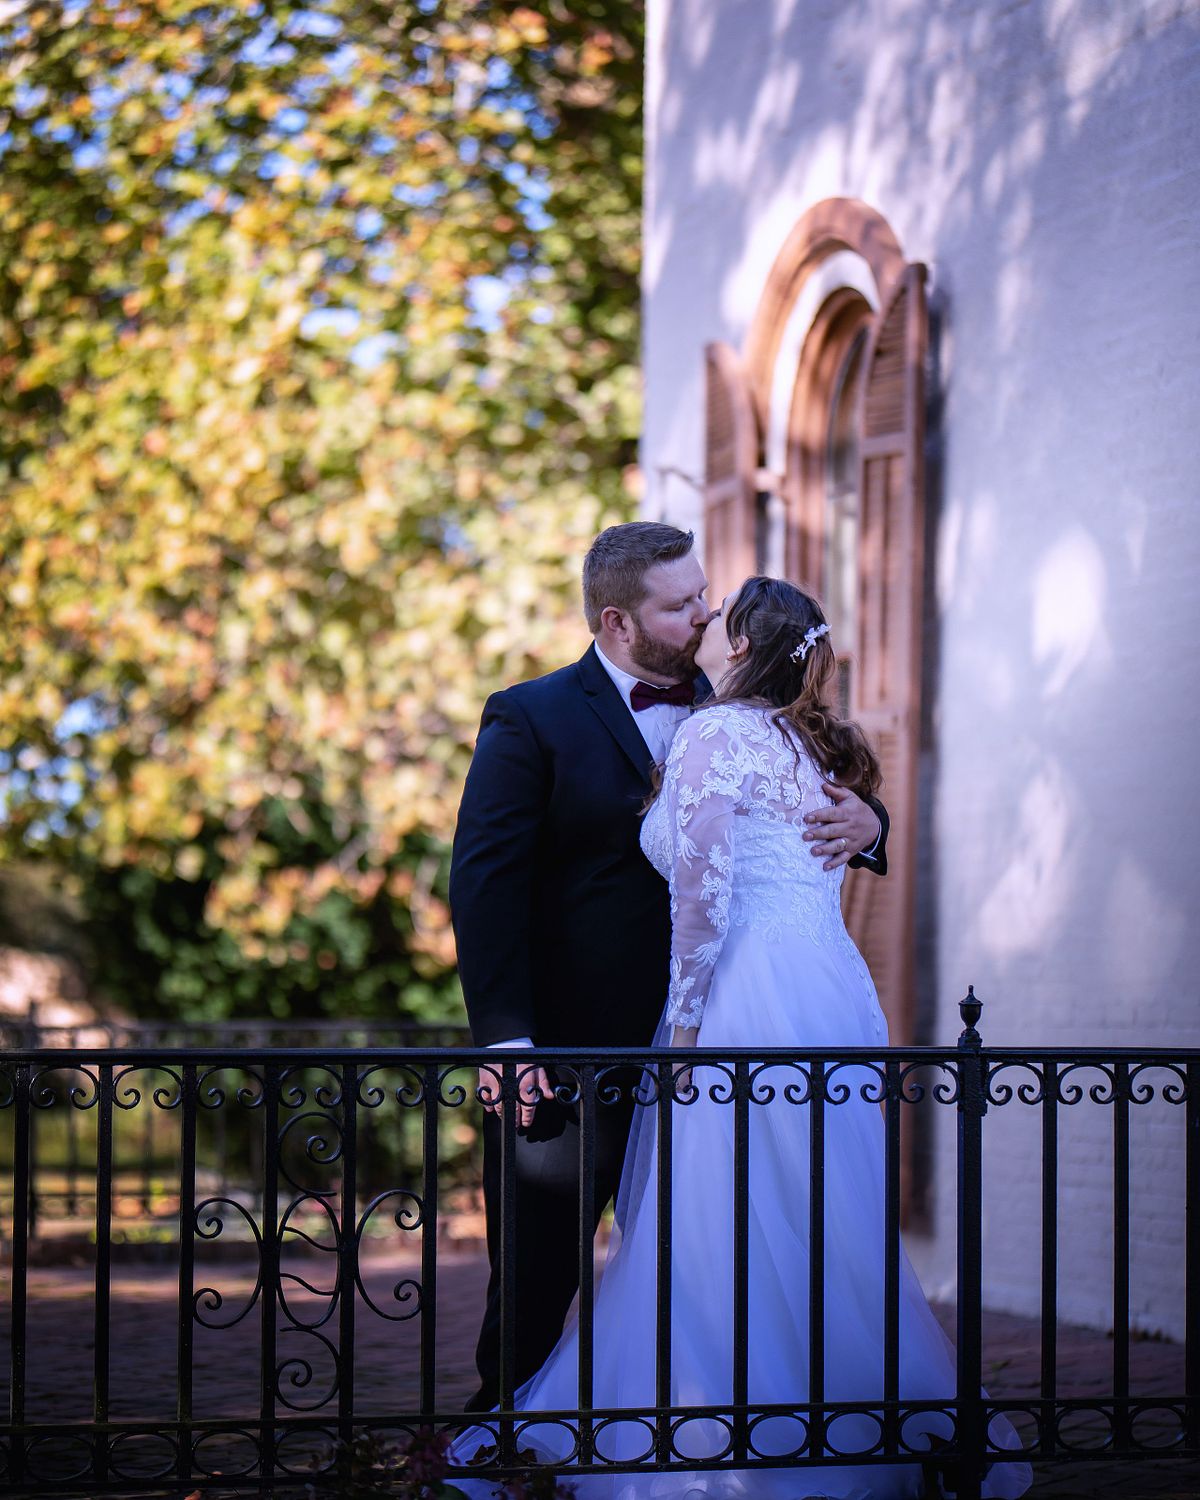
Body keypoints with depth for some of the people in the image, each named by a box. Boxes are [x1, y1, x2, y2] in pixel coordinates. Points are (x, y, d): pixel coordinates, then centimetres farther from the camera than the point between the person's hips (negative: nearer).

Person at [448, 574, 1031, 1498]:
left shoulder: (715, 733, -7)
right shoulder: (814, 748, 19)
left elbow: (703, 891, -12)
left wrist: (685, 1019, -7)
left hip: (755, 999, -9)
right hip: (836, 997, 9)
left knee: (722, 1234, -5)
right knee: (820, 1237, 12)